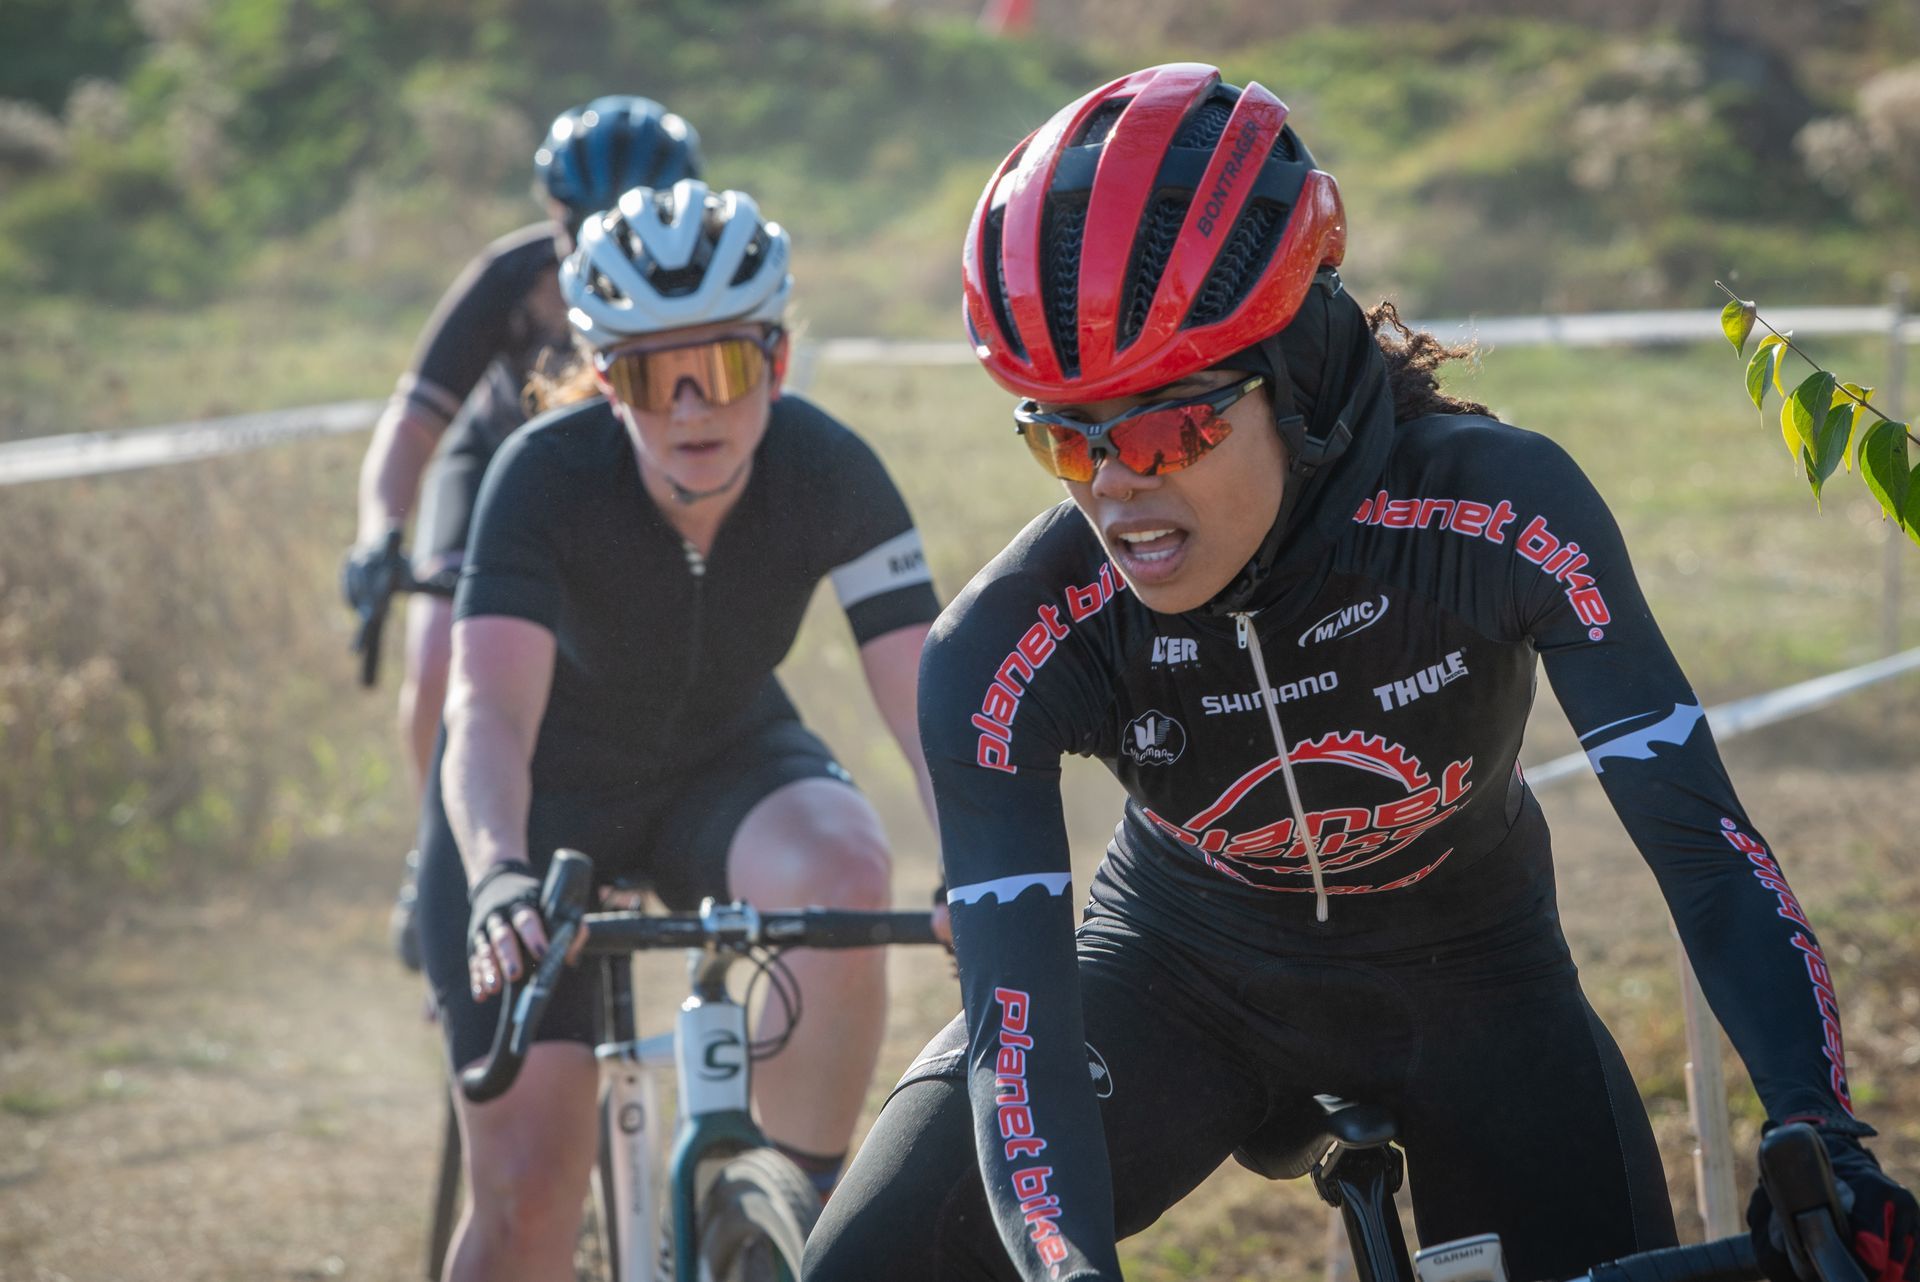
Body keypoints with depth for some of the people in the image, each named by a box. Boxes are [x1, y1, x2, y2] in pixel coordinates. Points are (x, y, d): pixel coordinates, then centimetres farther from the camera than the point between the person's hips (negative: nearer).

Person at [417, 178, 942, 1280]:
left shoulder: (831, 475, -24)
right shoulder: (548, 476, -30)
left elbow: (929, 703, -30)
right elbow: (490, 711, -40)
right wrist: (498, 878, -60)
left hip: (725, 769, 2)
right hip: (547, 791, -1)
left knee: (843, 873, -34)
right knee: (526, 1191, -13)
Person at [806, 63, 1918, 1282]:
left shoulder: (1497, 507, -30)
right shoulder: (1008, 650, -28)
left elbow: (1701, 838, -28)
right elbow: (1018, 1024, -32)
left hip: (1463, 989, 0)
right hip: (1180, 984, 0)